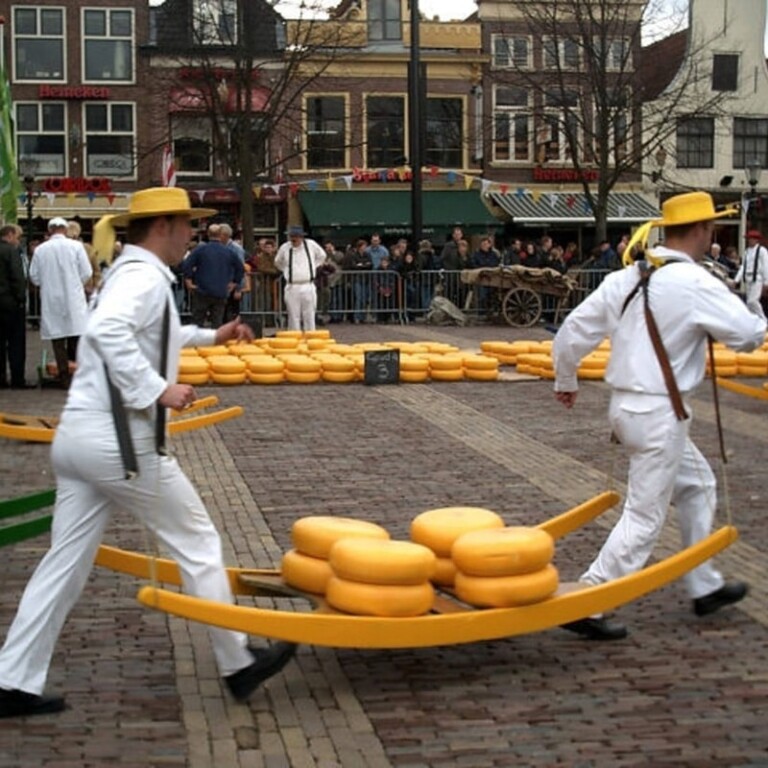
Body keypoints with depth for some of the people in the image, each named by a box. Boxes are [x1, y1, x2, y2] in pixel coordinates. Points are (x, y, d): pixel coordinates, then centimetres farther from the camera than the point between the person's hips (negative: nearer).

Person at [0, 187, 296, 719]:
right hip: (118, 439, -10)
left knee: (67, 561, 10)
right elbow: (108, 331, -32)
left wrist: (210, 337, 40)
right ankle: (238, 664, 16)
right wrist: (158, 390, -29)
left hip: (79, 436, 10)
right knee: (197, 544, 5)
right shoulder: (145, 276, -12)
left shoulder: (130, 274, 21)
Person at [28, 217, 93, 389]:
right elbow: (87, 273, -5)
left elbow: (34, 276, 2)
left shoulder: (40, 249, -3)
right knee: (76, 333, 6)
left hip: (51, 300, 1)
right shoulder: (76, 246, -7)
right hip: (73, 297, -1)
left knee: (58, 339, 6)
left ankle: (64, 377, 7)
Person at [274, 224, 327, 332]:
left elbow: (322, 256, 19)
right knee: (293, 317, 1)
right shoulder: (284, 248, 1)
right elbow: (278, 263, 20)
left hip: (308, 287, 0)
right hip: (292, 288, 0)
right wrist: (287, 270, 12)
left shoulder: (311, 245, 0)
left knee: (309, 317, 3)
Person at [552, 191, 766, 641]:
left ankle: (706, 587, 33)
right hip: (660, 413, -9)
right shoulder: (696, 284, -17)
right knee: (645, 518, -1)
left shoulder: (627, 278, 4)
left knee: (697, 485, 24)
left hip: (627, 403, 9)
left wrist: (565, 381, 22)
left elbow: (573, 330, 6)